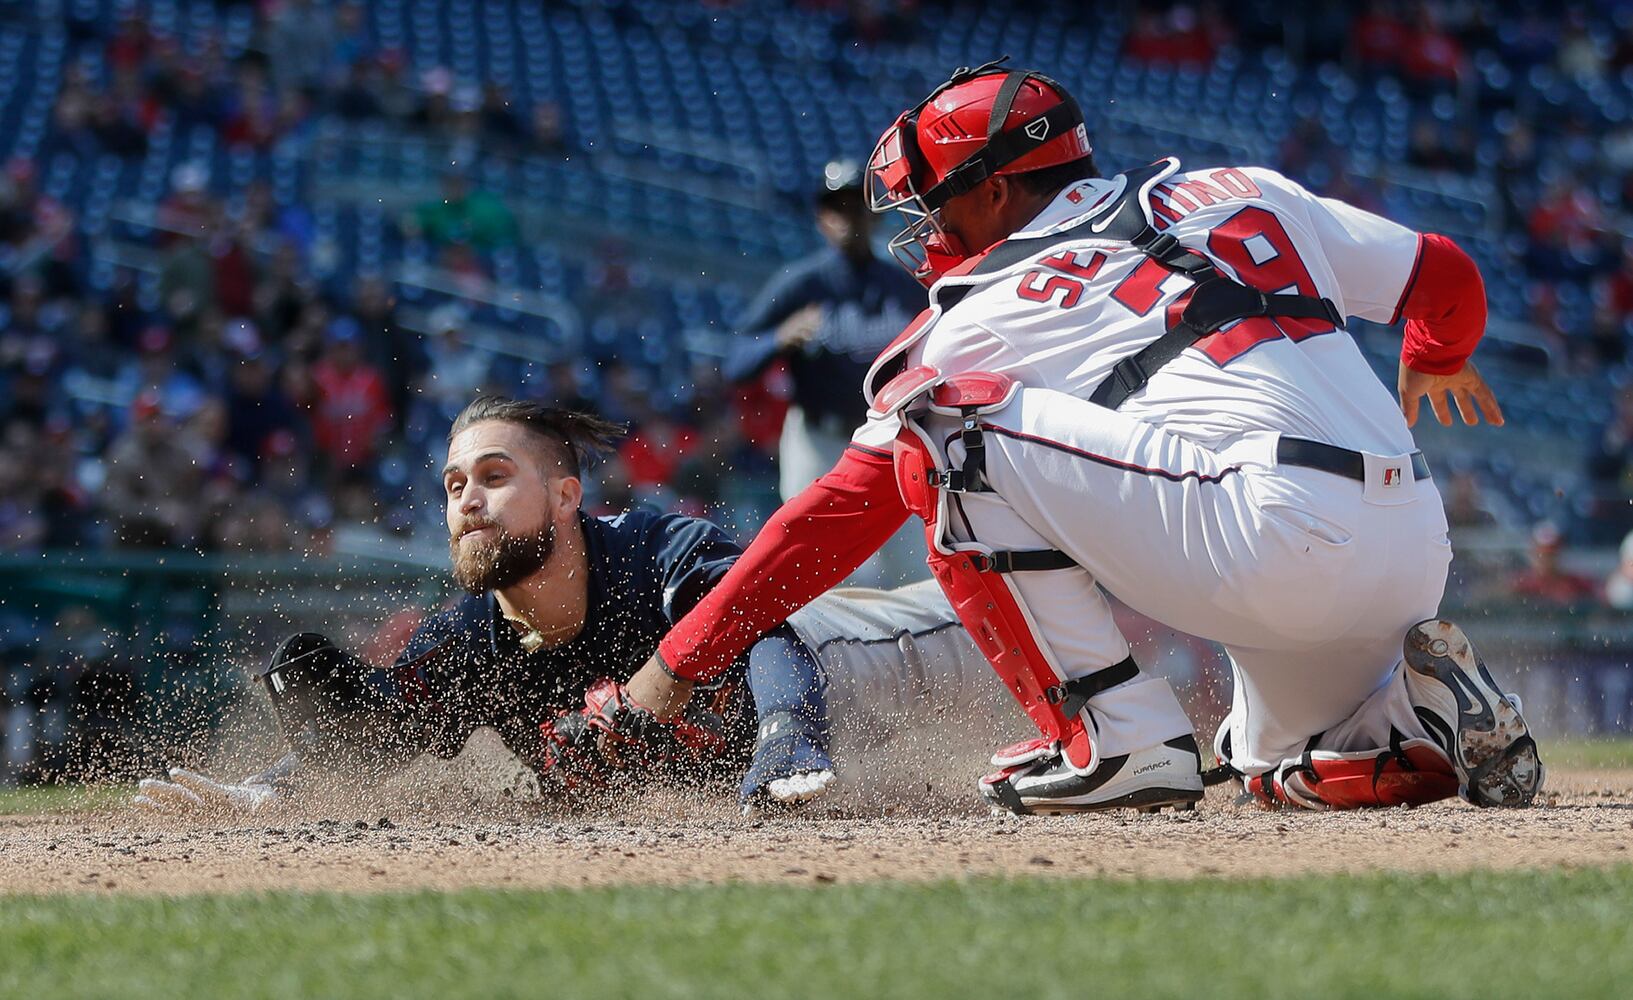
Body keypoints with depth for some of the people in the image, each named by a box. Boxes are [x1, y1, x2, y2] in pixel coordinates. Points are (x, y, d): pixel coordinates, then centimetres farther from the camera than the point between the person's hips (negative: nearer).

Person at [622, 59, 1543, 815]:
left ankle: (1115, 738, -6)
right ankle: (1424, 703, 2)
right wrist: (1435, 366, 52)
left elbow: (840, 515, 10)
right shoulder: (1245, 196, 23)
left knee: (945, 427, -2)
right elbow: (1443, 275, 28)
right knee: (1290, 770, 35)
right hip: (1421, 559, 8)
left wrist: (676, 667, 16)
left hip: (1277, 534, -8)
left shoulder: (980, 315, 9)